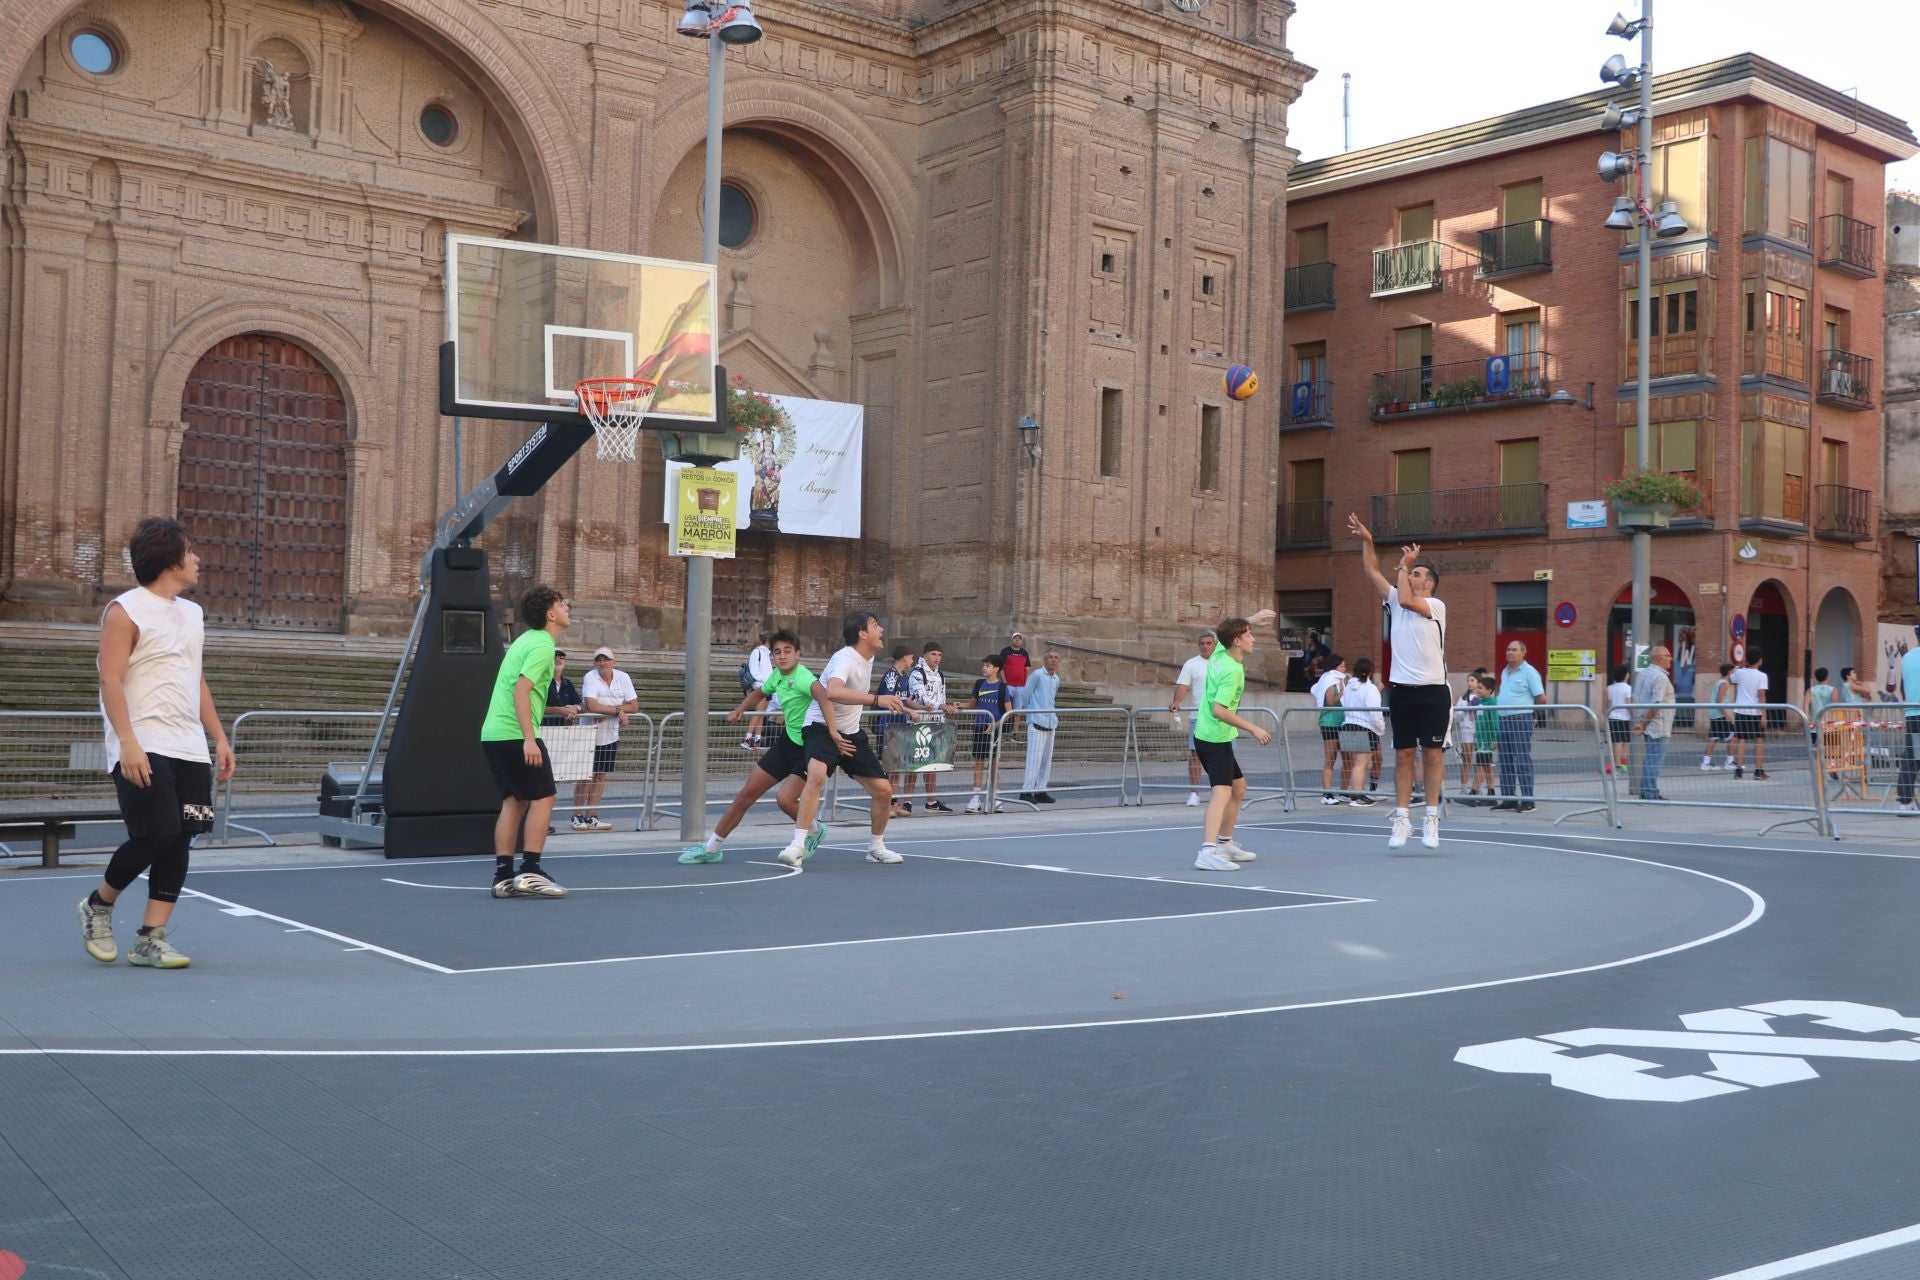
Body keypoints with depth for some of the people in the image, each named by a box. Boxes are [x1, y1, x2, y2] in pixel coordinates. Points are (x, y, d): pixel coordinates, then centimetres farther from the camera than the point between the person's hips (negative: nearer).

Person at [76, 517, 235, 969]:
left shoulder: (192, 614, 18)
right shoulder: (125, 611, -5)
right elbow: (110, 681, -11)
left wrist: (219, 737, 17)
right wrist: (128, 742, -21)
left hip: (189, 750, 7)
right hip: (143, 750, -7)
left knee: (179, 841, 1)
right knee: (155, 837, -11)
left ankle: (151, 939, 7)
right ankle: (98, 904, 15)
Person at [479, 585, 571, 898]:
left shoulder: (528, 639, 18)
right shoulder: (542, 646, -11)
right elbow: (521, 690, -20)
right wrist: (529, 739, -24)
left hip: (494, 733, 9)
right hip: (515, 735, -9)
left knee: (513, 802, 9)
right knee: (542, 798, -3)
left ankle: (503, 876, 8)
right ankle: (529, 872, -5)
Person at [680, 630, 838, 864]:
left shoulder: (802, 677, -23)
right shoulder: (777, 676, 3)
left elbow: (822, 693, -45)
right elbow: (760, 693, 26)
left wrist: (832, 729, -55)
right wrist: (740, 709, 12)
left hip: (808, 747, -8)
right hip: (787, 740, 8)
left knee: (785, 799, -23)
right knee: (748, 792, 8)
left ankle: (815, 831, 10)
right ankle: (712, 847, 20)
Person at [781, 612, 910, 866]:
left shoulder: (868, 657, 5)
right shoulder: (845, 658, -23)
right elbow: (832, 692, -45)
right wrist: (876, 699, -51)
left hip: (851, 733, 8)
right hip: (821, 728, -8)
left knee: (883, 791, 3)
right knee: (817, 776, -35)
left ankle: (876, 847, 25)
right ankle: (797, 846, -33)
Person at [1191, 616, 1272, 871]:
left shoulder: (1220, 653, 4)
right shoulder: (1233, 670, -21)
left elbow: (1222, 633, 29)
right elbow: (1219, 710, -28)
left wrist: (1249, 620, 39)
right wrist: (1253, 729, -25)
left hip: (1207, 736, 10)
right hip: (1216, 739, -10)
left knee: (1239, 786, 22)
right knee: (1222, 791, -21)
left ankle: (1224, 844, 29)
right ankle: (1207, 852, -35)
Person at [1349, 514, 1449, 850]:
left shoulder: (1436, 605, -2)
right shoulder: (1395, 601, 12)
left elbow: (1406, 599, -19)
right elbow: (1373, 571, 8)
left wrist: (1405, 564, -7)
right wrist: (1366, 541, -4)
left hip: (1433, 691, -4)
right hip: (1402, 690, 4)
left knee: (1432, 755, 1)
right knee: (1403, 755, 4)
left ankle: (1431, 818, 7)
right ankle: (1401, 819, 5)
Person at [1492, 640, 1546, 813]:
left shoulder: (1529, 672, -5)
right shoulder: (1504, 672, 18)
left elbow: (1541, 698, -8)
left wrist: (1526, 706, 3)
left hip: (1521, 720, -8)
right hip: (1504, 721, 8)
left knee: (1523, 760, -8)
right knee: (1505, 761, 8)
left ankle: (1528, 801, -7)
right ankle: (1508, 799, 13)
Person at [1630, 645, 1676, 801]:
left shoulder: (1641, 674, 11)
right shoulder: (1661, 677, -17)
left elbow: (1633, 699, 14)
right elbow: (1655, 705, -22)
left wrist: (1638, 721, 14)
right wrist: (1644, 723, -16)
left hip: (1647, 724, 9)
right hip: (1658, 726, -9)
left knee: (1649, 759, 16)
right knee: (1655, 760, -3)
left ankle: (1645, 791, 20)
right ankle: (1651, 793, 0)